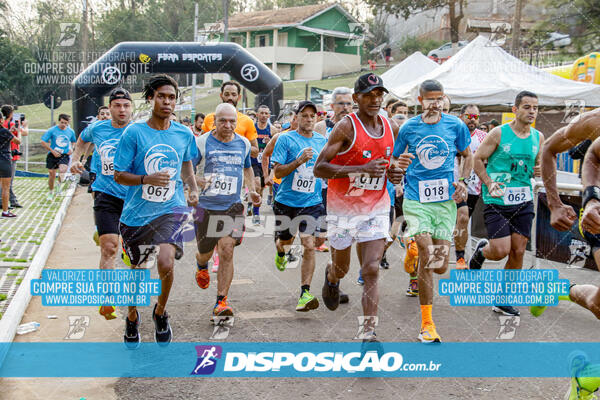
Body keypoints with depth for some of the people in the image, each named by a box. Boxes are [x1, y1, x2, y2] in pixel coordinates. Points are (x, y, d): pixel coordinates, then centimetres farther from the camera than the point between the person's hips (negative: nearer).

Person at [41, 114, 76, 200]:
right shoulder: (52, 130, -7)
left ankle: (59, 185, -2)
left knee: (62, 171, -28)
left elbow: (74, 141, 22)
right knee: (52, 175, 7)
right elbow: (43, 142, -5)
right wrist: (53, 151, -11)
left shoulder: (71, 131, 3)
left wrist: (71, 149, 2)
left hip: (64, 155, 0)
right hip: (52, 155, 0)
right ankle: (50, 193, 28)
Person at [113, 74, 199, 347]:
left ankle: (160, 312, 6)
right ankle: (132, 317, 43)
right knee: (137, 269, 14)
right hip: (137, 212, 0)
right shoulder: (134, 133, -7)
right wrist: (147, 179, -22)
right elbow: (119, 175, -6)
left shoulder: (184, 134, 2)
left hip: (171, 208, 0)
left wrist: (193, 188, 6)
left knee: (166, 262, -23)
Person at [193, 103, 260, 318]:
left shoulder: (243, 143, 6)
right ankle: (201, 265, 53)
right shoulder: (201, 143, -7)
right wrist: (197, 181, -24)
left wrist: (252, 190, 10)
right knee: (205, 252, 13)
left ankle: (221, 302, -8)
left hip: (232, 207, 1)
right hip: (206, 206, -1)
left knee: (226, 250, -14)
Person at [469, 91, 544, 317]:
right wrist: (489, 184, -14)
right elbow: (477, 159, -3)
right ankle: (481, 251, 27)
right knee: (501, 251, -11)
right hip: (497, 201, -4)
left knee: (518, 251, 2)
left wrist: (540, 170, -3)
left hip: (523, 202, 5)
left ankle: (503, 300, 16)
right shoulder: (499, 133, -7)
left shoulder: (538, 137, 7)